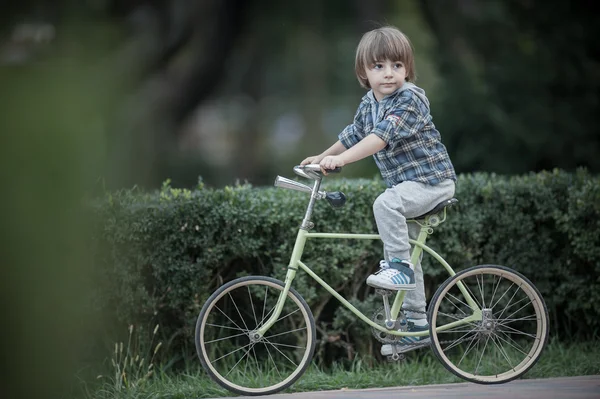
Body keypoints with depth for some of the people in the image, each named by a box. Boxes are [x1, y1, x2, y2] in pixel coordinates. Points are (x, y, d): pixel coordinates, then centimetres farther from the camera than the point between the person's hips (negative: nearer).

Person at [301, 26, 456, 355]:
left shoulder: (410, 99, -21)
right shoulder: (369, 104, 6)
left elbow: (383, 135, -34)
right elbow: (353, 135, 24)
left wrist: (342, 159, -40)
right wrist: (321, 157, 21)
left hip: (431, 180, -9)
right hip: (404, 183, 9)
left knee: (385, 204, -33)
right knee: (408, 247, 13)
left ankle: (399, 265, -19)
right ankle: (416, 321, 22)